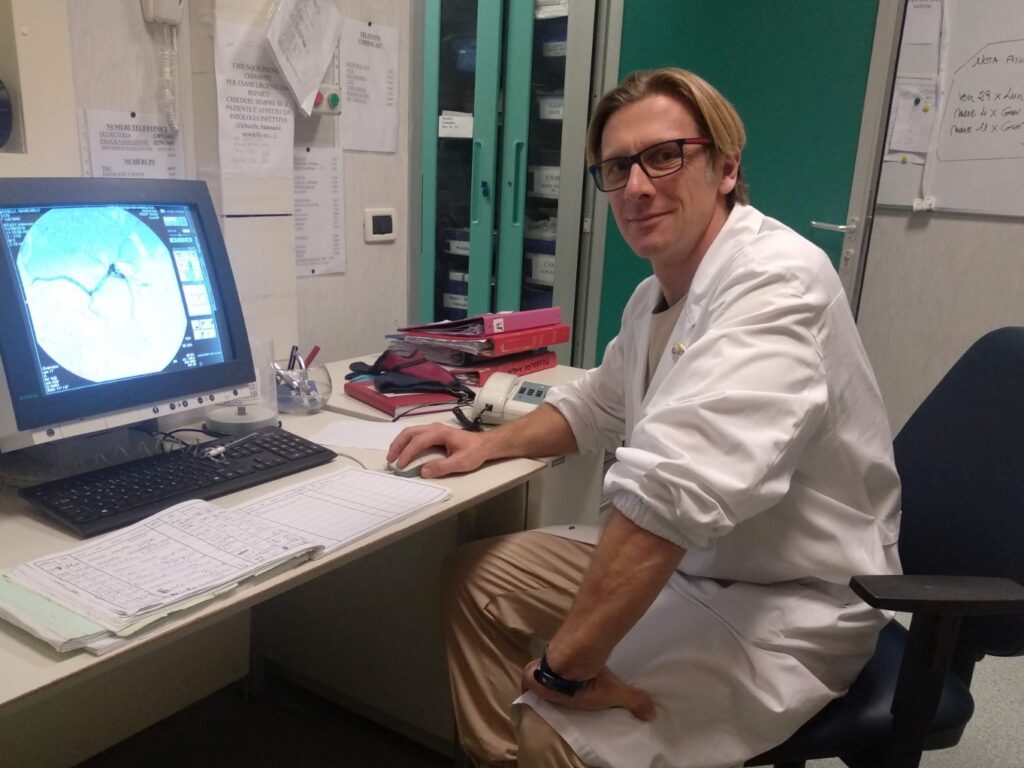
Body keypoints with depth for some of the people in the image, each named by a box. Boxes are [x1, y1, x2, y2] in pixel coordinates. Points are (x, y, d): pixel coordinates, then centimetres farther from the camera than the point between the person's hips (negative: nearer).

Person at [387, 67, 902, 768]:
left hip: (781, 607, -9)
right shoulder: (656, 295, 4)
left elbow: (672, 489, -37)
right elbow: (599, 405, 21)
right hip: (681, 561, 9)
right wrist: (488, 443, 6)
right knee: (476, 576, 9)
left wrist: (567, 664, -30)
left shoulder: (774, 283, -26)